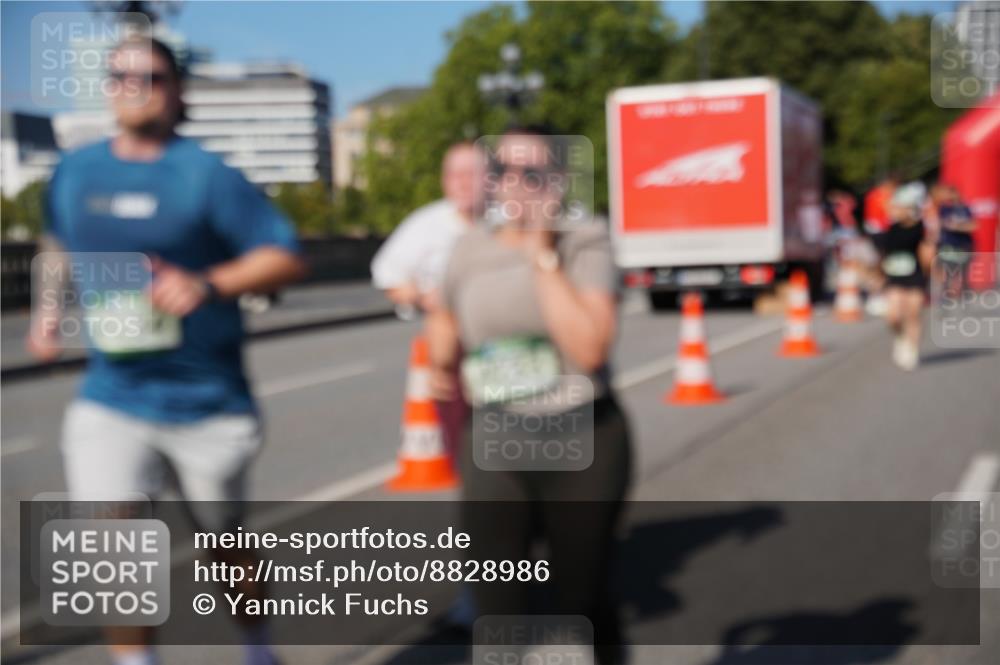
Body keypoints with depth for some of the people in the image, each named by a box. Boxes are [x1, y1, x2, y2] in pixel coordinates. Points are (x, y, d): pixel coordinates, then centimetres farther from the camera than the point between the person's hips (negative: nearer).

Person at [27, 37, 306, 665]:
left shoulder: (207, 175, -9)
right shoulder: (76, 171, 6)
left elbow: (287, 258, -13)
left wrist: (207, 284, -28)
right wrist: (51, 311, 9)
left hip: (208, 400, -2)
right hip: (112, 398, 3)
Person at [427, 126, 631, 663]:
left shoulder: (584, 244, -8)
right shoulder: (470, 249, 5)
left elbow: (590, 347, -23)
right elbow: (445, 347, 23)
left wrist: (543, 258, -20)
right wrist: (442, 348, 4)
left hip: (582, 442, -2)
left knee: (582, 600, 12)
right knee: (498, 609, -2)